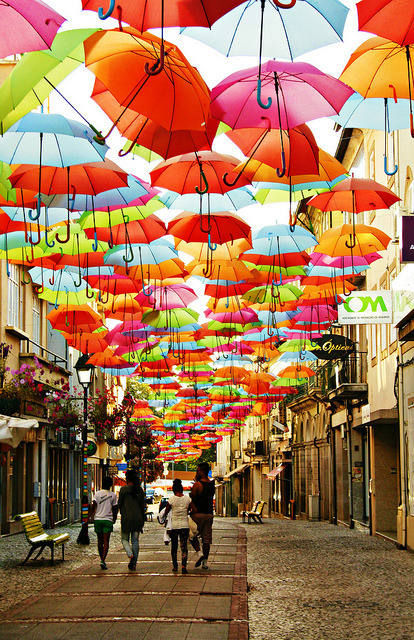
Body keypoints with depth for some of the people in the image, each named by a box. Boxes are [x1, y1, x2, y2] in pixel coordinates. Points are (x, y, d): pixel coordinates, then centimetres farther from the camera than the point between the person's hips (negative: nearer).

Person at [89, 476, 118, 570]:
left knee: (100, 541, 14)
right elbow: (115, 508, 5)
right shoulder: (113, 495, 1)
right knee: (106, 541, -3)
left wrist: (90, 516, -5)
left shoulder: (97, 494, 1)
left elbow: (93, 506, -8)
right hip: (108, 520, -1)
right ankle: (103, 560, -18)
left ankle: (102, 559, 23)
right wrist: (114, 519, 20)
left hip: (98, 519, 2)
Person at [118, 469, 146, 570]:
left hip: (126, 518, -3)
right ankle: (134, 564, 5)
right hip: (138, 518, 3)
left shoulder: (124, 489, -8)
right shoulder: (139, 489, 4)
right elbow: (142, 505, 8)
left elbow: (119, 504, -3)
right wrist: (142, 518, 17)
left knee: (124, 539, 11)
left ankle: (131, 555, -15)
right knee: (135, 540, 8)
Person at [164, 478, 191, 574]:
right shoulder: (188, 499, -4)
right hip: (185, 525, 1)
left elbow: (166, 512, 2)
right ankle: (184, 565, -16)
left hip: (174, 526, -1)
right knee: (184, 547, 1)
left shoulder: (172, 499, -8)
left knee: (174, 547, 15)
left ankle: (175, 566, 18)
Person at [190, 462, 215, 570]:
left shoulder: (197, 484, -12)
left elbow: (191, 498, -10)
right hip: (209, 514, 5)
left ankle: (199, 552, -11)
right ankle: (205, 561, 7)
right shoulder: (212, 484, 7)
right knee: (206, 538, 8)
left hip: (198, 513, -5)